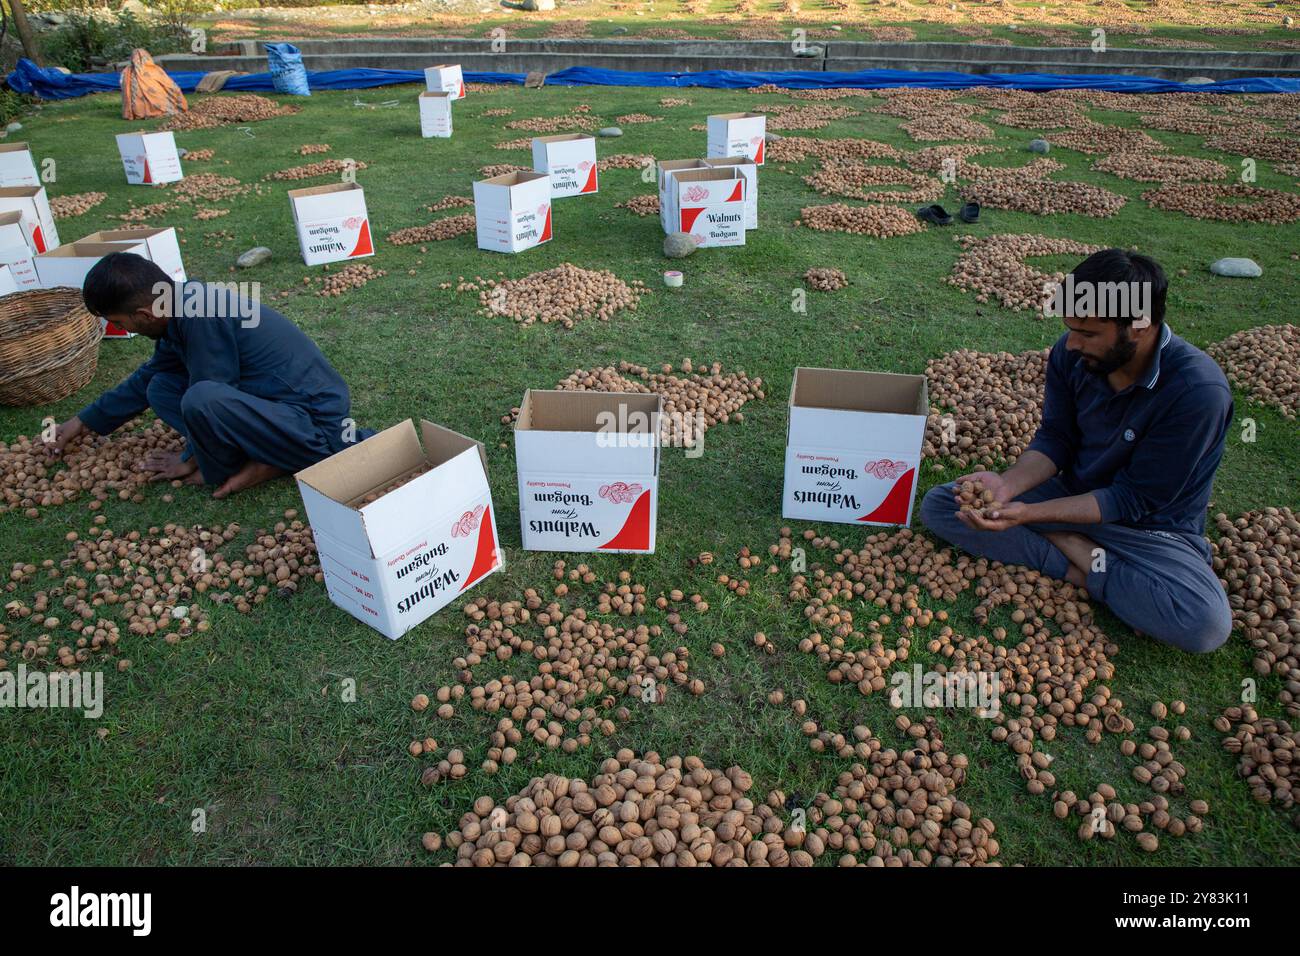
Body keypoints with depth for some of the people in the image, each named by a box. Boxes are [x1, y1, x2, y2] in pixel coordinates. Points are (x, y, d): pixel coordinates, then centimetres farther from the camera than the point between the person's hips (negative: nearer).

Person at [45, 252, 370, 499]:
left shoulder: (201, 315, -21)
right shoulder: (180, 311, 7)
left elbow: (208, 402, -16)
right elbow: (147, 377, 24)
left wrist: (190, 459, 1)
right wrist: (83, 421, 31)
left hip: (316, 424, -10)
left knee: (201, 401, -33)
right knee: (161, 389, 10)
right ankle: (259, 456, 0)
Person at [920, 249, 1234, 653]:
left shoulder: (1198, 391, -28)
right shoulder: (1070, 354, -14)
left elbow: (1134, 499, -23)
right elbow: (1055, 439, -4)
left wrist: (1028, 514, -30)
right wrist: (1008, 484, -24)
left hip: (1150, 525, -4)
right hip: (1072, 494, 5)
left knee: (1206, 624, -33)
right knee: (937, 505, -12)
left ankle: (1063, 547, -14)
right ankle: (1083, 561, -14)